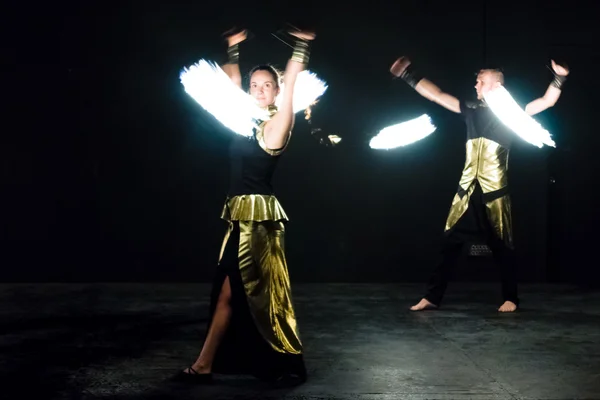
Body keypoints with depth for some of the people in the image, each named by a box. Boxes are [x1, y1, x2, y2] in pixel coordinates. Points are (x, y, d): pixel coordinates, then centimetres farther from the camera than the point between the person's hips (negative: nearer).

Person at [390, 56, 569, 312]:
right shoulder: (472, 111, 10)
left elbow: (547, 101, -5)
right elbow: (436, 95, 11)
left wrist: (559, 79, -22)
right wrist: (409, 75, 10)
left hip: (494, 194, -3)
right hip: (468, 191, 4)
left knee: (502, 247, 4)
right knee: (451, 243, 2)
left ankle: (510, 299, 19)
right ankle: (432, 297, 7)